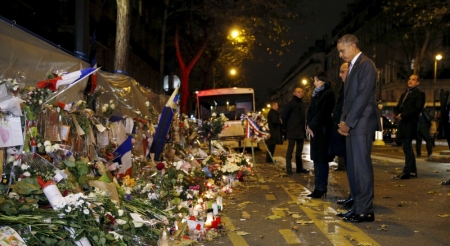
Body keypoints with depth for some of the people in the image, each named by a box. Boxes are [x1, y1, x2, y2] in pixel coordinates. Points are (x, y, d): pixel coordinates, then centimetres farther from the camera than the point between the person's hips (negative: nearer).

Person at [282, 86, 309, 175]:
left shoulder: (302, 104, 15)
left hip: (301, 131, 7)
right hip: (292, 131, -7)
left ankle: (299, 168, 17)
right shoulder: (290, 104, -7)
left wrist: (304, 128, 10)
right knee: (290, 150, -6)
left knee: (299, 150, 11)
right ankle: (288, 169, -5)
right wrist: (287, 127, -4)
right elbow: (284, 116, -7)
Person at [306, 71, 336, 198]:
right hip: (314, 130, 8)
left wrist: (312, 126, -12)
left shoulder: (329, 94, -8)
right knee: (317, 159, 8)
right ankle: (319, 188, 13)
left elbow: (323, 112, -15)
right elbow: (310, 111, 12)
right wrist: (308, 125, -4)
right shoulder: (316, 94, 17)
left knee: (321, 159, -5)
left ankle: (321, 188, -1)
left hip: (323, 130, -8)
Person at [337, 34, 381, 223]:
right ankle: (357, 206, 15)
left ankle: (365, 211, -1)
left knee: (362, 166, -7)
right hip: (351, 124, 9)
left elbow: (363, 96, -16)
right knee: (352, 167, 9)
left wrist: (348, 122, -14)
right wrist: (343, 121, 6)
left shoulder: (366, 65, -9)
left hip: (362, 123, -9)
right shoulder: (352, 67, 20)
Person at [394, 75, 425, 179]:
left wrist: (403, 115, -16)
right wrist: (398, 115, -2)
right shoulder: (404, 94, 24)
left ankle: (407, 172, -11)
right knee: (407, 148, 12)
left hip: (410, 124, -8)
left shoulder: (419, 94, -1)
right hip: (402, 124, 8)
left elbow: (417, 109, -13)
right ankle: (413, 171, 20)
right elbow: (397, 108, 20)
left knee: (407, 147, -12)